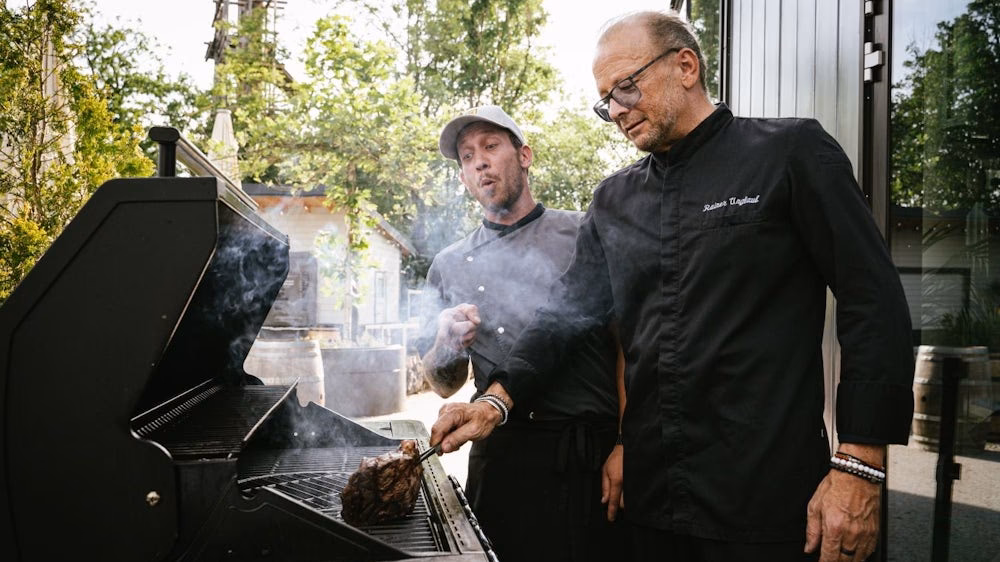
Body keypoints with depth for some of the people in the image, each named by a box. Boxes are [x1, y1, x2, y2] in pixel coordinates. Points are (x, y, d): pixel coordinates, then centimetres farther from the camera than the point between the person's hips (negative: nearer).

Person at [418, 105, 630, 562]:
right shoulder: (449, 267, 11)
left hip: (599, 453, -1)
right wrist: (446, 345, -6)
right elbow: (444, 385, 16)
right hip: (506, 457, 2)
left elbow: (627, 347, 0)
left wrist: (626, 446, -9)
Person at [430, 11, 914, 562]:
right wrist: (499, 398, -6)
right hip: (650, 491, 5)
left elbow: (874, 305, -8)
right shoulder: (614, 198, 12)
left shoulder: (791, 152, -4)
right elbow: (567, 307, 11)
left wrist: (859, 468, -14)